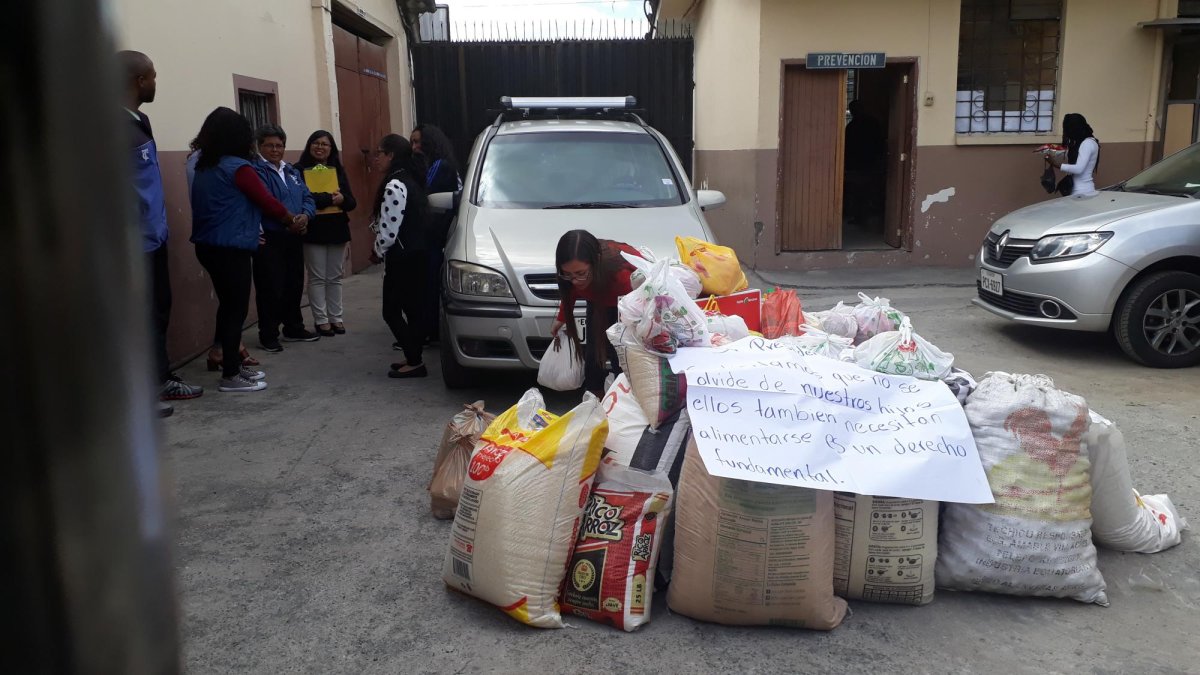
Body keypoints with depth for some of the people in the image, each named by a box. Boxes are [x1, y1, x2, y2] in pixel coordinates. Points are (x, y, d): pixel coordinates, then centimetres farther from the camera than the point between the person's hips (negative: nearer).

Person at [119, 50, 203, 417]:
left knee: (159, 310, 17)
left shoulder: (140, 121, 12)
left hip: (154, 236, 9)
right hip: (135, 242, -9)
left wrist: (159, 227, 15)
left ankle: (161, 379, 29)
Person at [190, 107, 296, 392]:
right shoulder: (238, 168, -13)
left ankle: (232, 364, 24)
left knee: (227, 305, 16)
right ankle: (230, 376, 2)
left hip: (208, 245, 9)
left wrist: (253, 231, 19)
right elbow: (267, 203, -11)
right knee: (236, 309, -2)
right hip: (231, 248, -9)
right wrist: (291, 217, 6)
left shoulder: (203, 168, 12)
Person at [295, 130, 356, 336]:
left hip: (337, 228, 4)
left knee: (335, 277, 10)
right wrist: (329, 198, -18)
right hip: (313, 230, -4)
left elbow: (351, 202, 4)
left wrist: (342, 199, -18)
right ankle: (321, 320, 8)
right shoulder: (300, 170, -3)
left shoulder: (338, 170, 9)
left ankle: (336, 318, 18)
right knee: (317, 278, 1)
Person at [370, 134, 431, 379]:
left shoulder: (394, 186, -17)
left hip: (402, 258, -10)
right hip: (416, 255, 10)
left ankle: (414, 362, 0)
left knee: (392, 311, -2)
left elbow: (389, 230, -21)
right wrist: (382, 252, 15)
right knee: (413, 309, 13)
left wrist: (377, 252, -2)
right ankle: (413, 357, 20)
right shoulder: (411, 180, 13)